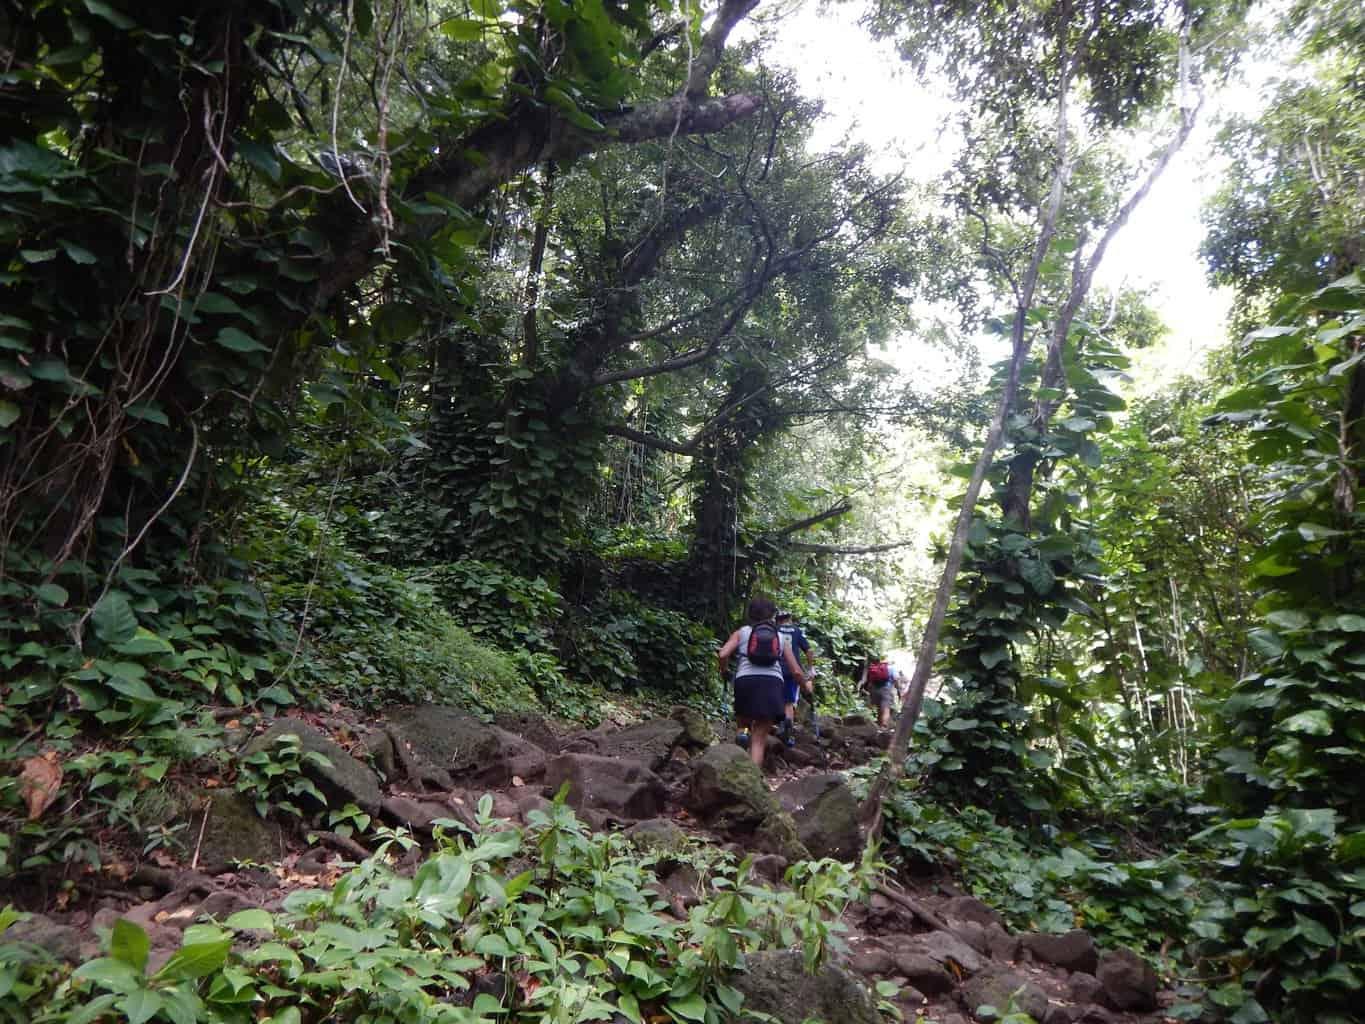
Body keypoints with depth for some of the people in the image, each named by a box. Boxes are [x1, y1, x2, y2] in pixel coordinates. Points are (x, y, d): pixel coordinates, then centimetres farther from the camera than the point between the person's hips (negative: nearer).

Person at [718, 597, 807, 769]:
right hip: (773, 683, 1)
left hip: (745, 681, -1)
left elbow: (723, 654, -1)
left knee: (744, 729, 24)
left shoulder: (741, 632, 17)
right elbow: (797, 672, 19)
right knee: (759, 739, 3)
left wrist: (724, 671, 19)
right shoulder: (780, 637, 22)